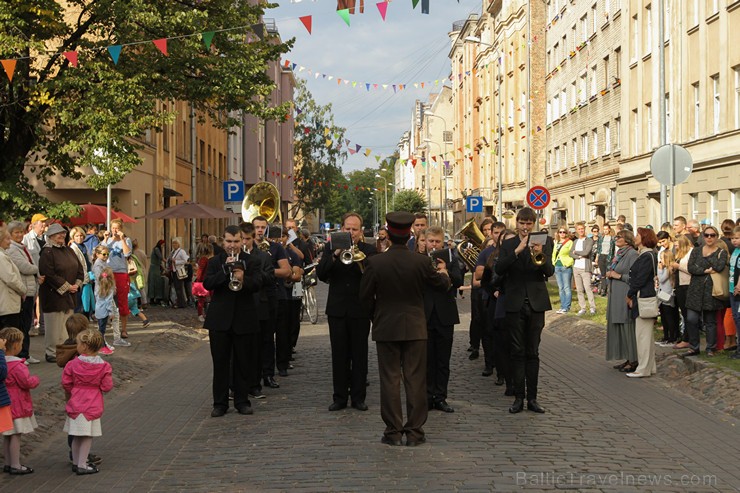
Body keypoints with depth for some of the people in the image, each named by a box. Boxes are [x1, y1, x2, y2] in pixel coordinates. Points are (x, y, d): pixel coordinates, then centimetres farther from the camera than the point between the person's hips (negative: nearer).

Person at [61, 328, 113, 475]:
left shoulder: (73, 364, -8)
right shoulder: (104, 366, -9)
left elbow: (66, 383, -1)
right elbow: (107, 387, -6)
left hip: (76, 404, 2)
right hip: (93, 406, -2)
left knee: (76, 436, 13)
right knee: (87, 436, 4)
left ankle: (76, 462, 23)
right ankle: (82, 465, 4)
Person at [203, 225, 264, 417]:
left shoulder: (252, 261, 3)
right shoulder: (215, 262, 6)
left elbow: (258, 284, -14)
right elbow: (207, 284, -10)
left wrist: (243, 280, -34)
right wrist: (225, 270, -22)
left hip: (244, 320, 0)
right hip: (220, 320, 0)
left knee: (243, 363, 6)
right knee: (220, 363, 4)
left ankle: (242, 401, 16)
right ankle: (220, 403, 11)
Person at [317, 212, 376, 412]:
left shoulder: (369, 251, 1)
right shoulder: (332, 249, 6)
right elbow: (321, 274, -8)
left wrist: (358, 258, -25)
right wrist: (336, 255, -18)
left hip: (360, 310, -1)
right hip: (337, 309, 1)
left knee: (359, 355, 4)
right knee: (339, 355, 5)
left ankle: (358, 397, 11)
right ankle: (340, 397, 12)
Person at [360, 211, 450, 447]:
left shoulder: (375, 262, -11)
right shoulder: (421, 262, -10)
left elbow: (365, 295, -4)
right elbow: (442, 284, 6)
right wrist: (443, 271, 29)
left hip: (386, 328, 0)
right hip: (415, 328, 0)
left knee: (390, 380, 6)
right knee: (415, 380, 6)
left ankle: (393, 432, 8)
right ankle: (415, 431, 9)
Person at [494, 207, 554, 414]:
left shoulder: (543, 244, 5)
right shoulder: (508, 245, 5)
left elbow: (550, 272, -7)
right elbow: (499, 269, -10)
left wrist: (540, 255, -25)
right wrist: (517, 250, -20)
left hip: (536, 303, 0)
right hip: (515, 304, 0)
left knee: (533, 353, 5)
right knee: (517, 352, 2)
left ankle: (532, 398, 9)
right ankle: (519, 397, 5)